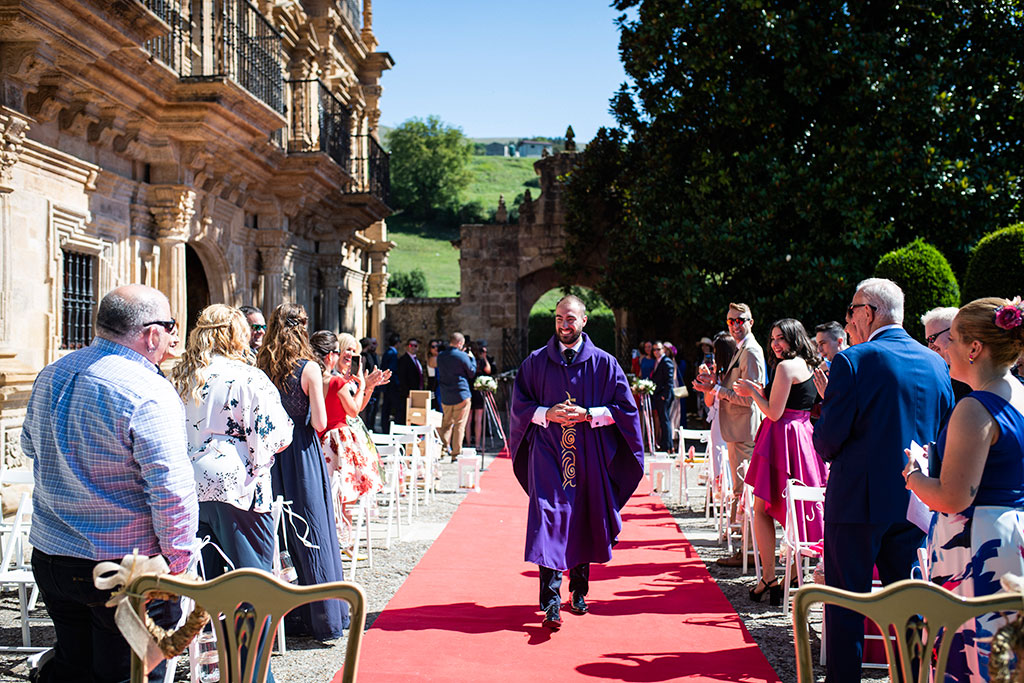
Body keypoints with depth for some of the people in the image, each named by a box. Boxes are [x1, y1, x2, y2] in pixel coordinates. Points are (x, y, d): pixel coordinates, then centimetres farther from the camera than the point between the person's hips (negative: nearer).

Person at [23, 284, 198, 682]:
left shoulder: (51, 375, 5)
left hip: (49, 556, 7)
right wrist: (178, 563, -12)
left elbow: (30, 445, 23)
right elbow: (172, 490, -23)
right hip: (125, 566, -7)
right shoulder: (149, 393, -20)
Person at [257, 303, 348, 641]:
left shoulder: (262, 368, 0)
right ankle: (323, 616, 8)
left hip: (271, 456, 4)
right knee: (312, 535, 3)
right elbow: (319, 422, -13)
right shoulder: (309, 368, -11)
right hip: (302, 454, -4)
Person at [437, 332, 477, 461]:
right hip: (461, 395, -5)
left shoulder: (440, 356, 5)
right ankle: (456, 454, 0)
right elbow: (472, 373, -2)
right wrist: (472, 358, 13)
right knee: (459, 425, 1)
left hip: (445, 396, 5)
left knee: (446, 424, 17)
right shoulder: (462, 356, -11)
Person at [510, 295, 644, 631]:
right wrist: (547, 414, -12)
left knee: (584, 521, 8)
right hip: (548, 452, -1)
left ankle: (579, 591, 27)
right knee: (550, 518, -12)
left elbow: (625, 408, 1)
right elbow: (520, 405, 6)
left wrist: (588, 415, -13)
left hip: (589, 455, 1)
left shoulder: (604, 363, 3)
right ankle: (551, 602, -15)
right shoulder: (535, 362, 6)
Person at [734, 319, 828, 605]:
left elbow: (774, 413, -17)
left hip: (781, 441, -9)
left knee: (761, 509, -1)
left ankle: (768, 578, -2)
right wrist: (760, 391, 19)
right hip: (802, 438, 9)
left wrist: (752, 391, -2)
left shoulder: (786, 367, -14)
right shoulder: (809, 366, 14)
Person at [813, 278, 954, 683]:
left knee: (845, 604, 5)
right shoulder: (936, 364, 4)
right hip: (914, 502, 6)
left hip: (858, 499, -5)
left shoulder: (852, 361, -14)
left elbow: (828, 439, -14)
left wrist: (831, 453, 6)